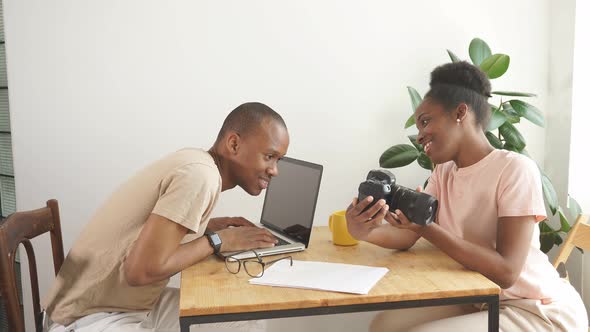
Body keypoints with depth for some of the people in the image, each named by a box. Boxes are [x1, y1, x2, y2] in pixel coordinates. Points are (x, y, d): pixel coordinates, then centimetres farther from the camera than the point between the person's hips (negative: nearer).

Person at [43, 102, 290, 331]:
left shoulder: (194, 161, 3)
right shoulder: (200, 174, -23)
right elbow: (142, 270, -28)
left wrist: (209, 225, 3)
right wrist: (217, 241, -17)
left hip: (136, 304, 9)